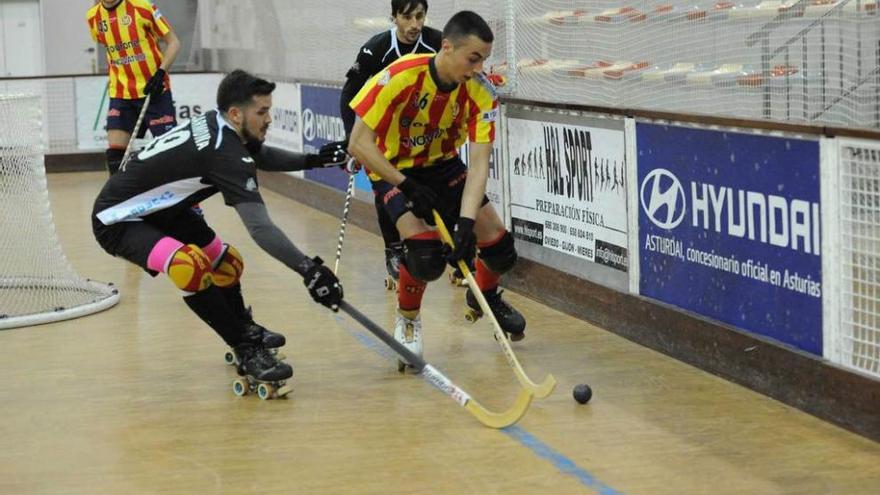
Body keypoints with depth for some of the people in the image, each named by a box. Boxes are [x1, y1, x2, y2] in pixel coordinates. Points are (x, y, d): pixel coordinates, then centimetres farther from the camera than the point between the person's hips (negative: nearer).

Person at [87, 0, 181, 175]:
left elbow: (173, 42, -7)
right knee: (115, 154, -4)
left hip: (153, 90, -4)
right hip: (120, 94, 4)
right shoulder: (93, 18, 4)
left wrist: (160, 72, -18)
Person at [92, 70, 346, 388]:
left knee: (226, 262, 19)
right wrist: (307, 269, -37)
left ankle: (243, 329, 45)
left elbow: (260, 156, 22)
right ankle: (248, 351, -23)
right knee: (189, 266, -34)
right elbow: (259, 228, -36)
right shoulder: (225, 153, -30)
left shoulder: (216, 125, -3)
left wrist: (312, 161, 15)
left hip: (160, 209, 11)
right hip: (117, 221, -11)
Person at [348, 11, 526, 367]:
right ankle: (407, 319, 6)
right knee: (426, 254, -25)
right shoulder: (399, 77, -32)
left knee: (500, 247, -2)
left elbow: (479, 162, -24)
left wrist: (467, 222, -37)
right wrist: (407, 185, -31)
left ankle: (485, 295, 34)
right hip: (394, 169, -4)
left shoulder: (481, 91, -21)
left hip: (443, 165, 4)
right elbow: (359, 144, -27)